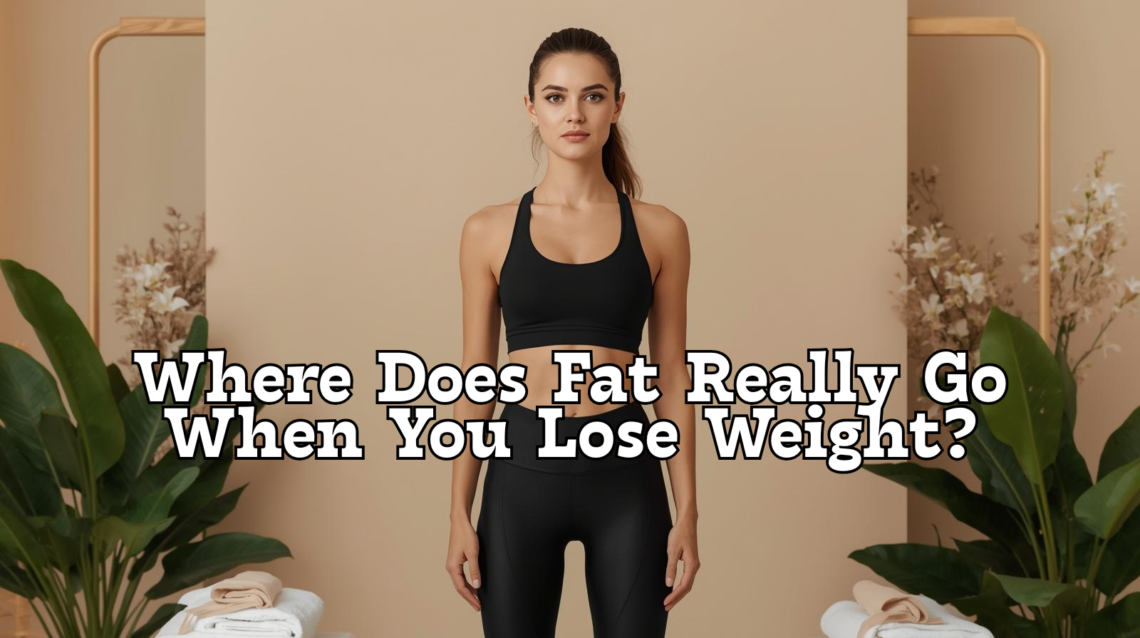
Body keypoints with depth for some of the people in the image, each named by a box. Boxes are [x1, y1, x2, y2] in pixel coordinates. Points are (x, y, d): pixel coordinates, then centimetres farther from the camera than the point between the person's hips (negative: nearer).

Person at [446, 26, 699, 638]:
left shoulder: (660, 231, 2)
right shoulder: (489, 231, 3)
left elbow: (671, 377, 4)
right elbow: (476, 377, 4)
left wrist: (687, 510, 0)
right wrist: (460, 514, 2)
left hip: (624, 471, 0)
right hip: (523, 469, 0)